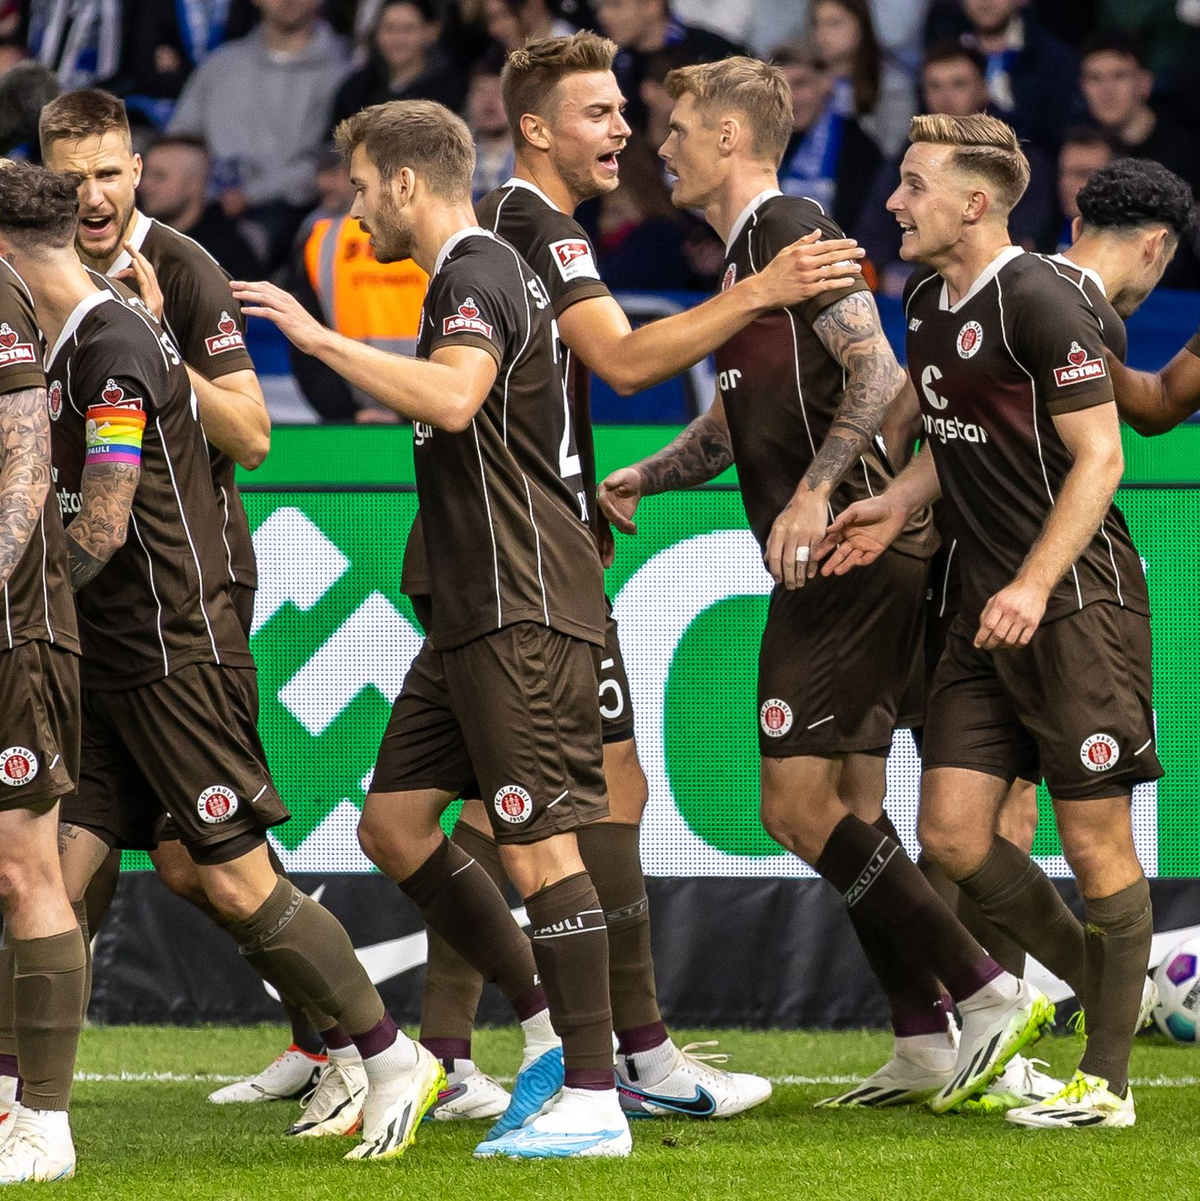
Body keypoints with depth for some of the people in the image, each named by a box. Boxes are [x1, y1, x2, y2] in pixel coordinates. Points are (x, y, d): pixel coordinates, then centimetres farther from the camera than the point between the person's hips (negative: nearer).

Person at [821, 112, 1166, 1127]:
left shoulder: (1039, 301, -14)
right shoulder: (928, 306, 12)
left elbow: (1099, 455, -15)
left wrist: (1035, 585, -23)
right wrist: (898, 504, 7)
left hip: (1078, 604, -9)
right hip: (987, 608, 9)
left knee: (1095, 842, -3)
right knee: (951, 832, 2)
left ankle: (1106, 1081, 4)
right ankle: (1104, 991, 19)